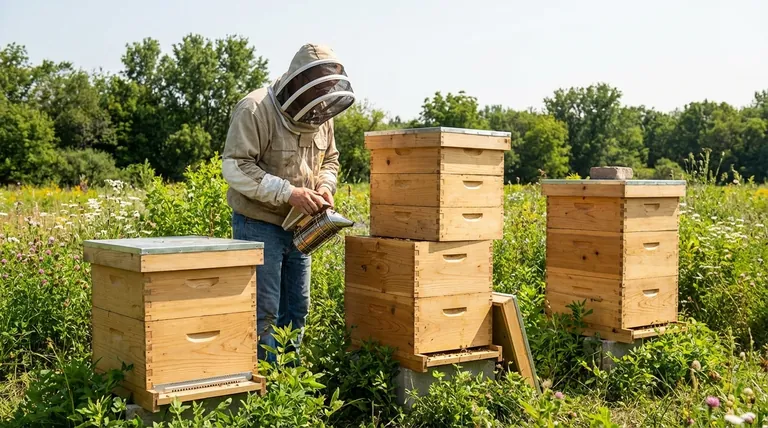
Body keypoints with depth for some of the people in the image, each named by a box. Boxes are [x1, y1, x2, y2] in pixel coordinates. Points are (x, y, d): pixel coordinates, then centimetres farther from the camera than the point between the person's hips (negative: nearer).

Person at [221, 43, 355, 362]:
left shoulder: (321, 116, 4)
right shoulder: (255, 109, -18)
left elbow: (329, 161, 18)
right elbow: (235, 167, -23)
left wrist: (325, 186, -5)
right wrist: (289, 192, -29)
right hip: (258, 225, -7)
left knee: (296, 308, 15)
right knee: (263, 311, -3)